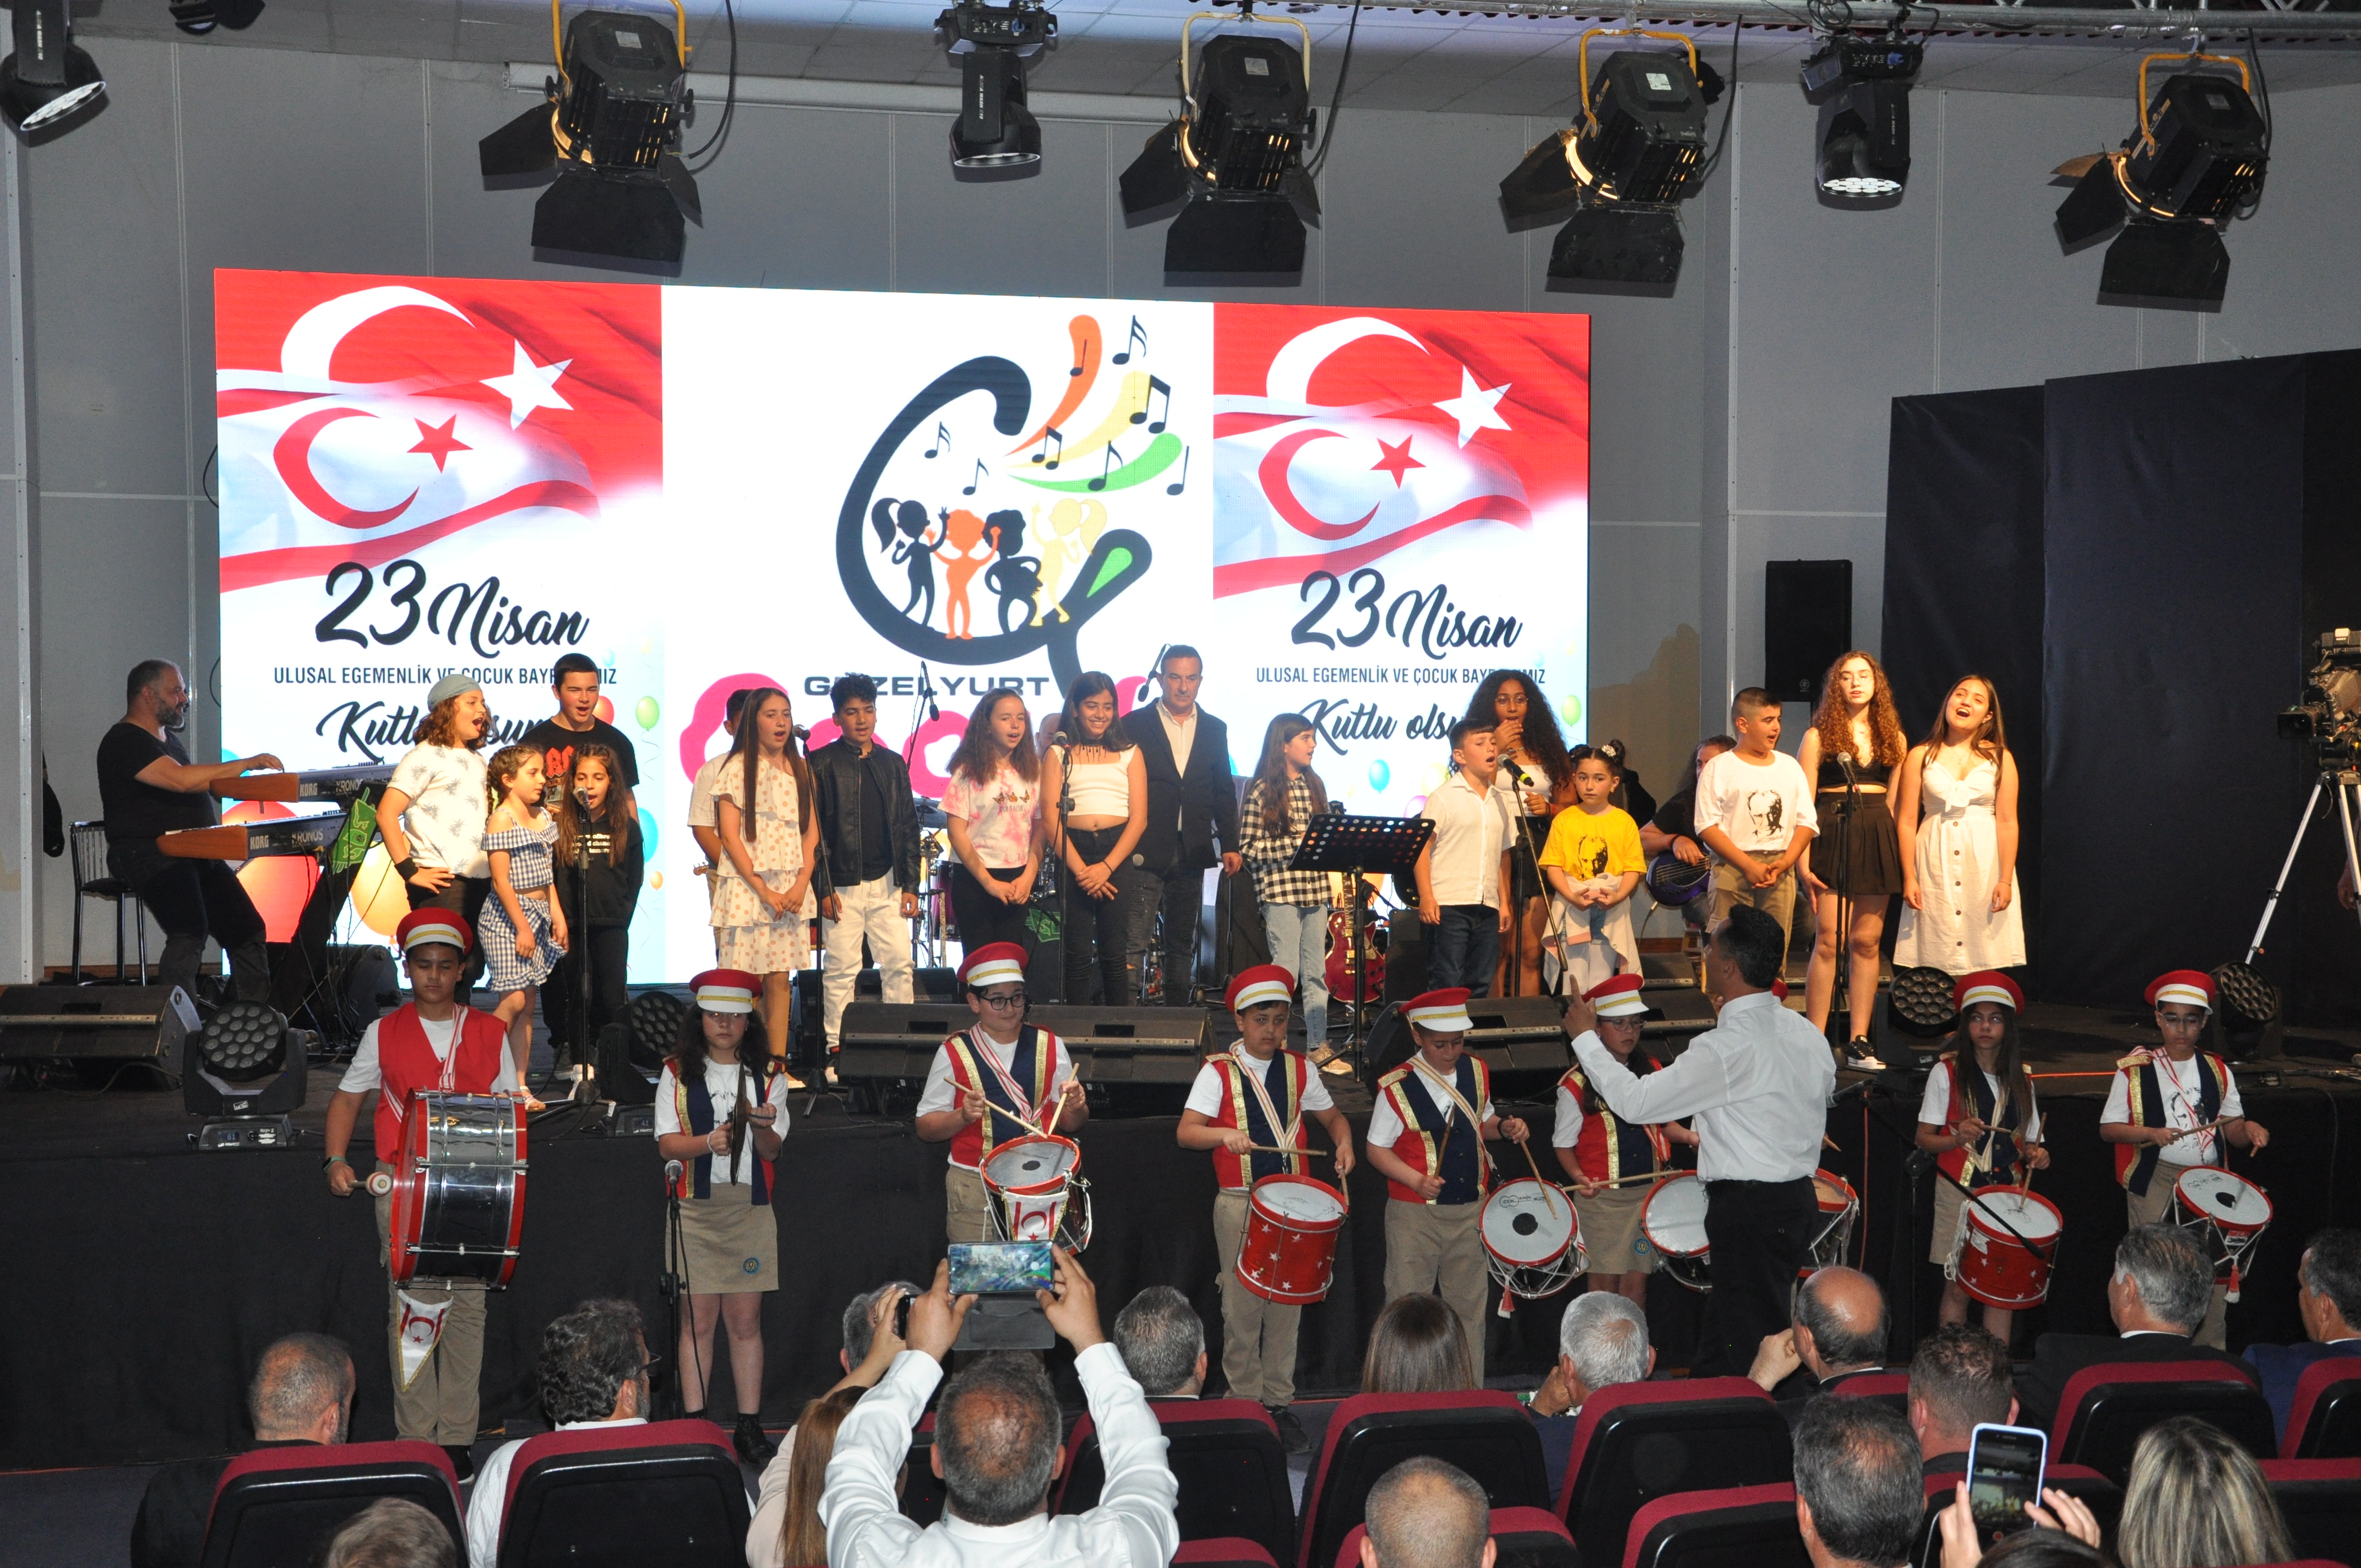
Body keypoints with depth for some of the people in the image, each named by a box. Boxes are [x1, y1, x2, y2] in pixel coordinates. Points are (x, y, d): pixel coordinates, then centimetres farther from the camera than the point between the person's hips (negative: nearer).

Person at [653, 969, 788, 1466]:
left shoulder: (769, 1074, 8)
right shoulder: (677, 1074, 6)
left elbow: (772, 1149, 3)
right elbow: (667, 1143, -2)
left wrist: (762, 1127, -19)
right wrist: (708, 1142, -20)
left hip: (751, 1207, 1)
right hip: (695, 1206, -1)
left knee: (746, 1320, 2)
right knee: (699, 1318, -1)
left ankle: (749, 1427, 7)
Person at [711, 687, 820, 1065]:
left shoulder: (801, 769, 12)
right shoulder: (738, 768, -2)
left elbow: (811, 832, 11)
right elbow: (729, 836, -6)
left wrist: (801, 885, -4)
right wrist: (763, 890, -11)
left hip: (792, 888, 4)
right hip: (747, 887, -4)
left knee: (781, 977, 4)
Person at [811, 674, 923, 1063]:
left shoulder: (893, 764, 12)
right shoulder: (822, 764, 0)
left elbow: (908, 826, 14)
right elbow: (813, 830, -3)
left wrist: (910, 885, 7)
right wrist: (824, 889, -9)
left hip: (887, 884, 4)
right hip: (843, 885, -4)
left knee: (899, 964, 1)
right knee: (842, 969, -3)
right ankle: (837, 1050, 3)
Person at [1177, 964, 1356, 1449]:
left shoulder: (1300, 1068, 9)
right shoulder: (1218, 1072, -2)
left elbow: (1331, 1115, 20)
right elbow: (1186, 1132, -9)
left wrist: (1344, 1141, -2)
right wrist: (1225, 1135, -28)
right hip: (1239, 1204, -3)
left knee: (1287, 1306, 5)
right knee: (1242, 1307, 0)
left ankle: (1279, 1404, 15)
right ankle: (1245, 1404, 10)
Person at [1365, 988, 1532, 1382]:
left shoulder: (1477, 1073, 4)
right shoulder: (1397, 1087, -12)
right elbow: (1377, 1149, -7)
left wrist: (1505, 1127, -2)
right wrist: (1417, 1180, -21)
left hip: (1471, 1212, 4)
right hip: (1414, 1214, -4)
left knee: (1469, 1306, 12)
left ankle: (1472, 1394, 22)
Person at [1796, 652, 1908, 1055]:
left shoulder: (1893, 738, 13)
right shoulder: (1819, 735, 2)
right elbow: (1802, 802, -2)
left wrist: (1903, 855, 6)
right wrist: (1802, 858, -10)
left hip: (1878, 838, 3)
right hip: (1832, 836, -3)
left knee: (1867, 942, 3)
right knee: (1828, 940, -8)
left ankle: (1859, 1040, 8)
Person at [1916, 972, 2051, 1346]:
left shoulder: (2021, 1077, 9)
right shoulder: (1947, 1072, -1)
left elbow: (2029, 1140, 16)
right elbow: (1924, 1138, -2)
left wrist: (2035, 1154, -7)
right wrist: (1957, 1139, -21)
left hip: (2008, 1193, 3)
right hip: (1959, 1190, -3)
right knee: (1958, 1288, -3)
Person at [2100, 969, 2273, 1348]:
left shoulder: (2218, 1072, 12)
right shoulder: (2136, 1071, 2)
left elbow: (2231, 1130, 11)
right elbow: (2108, 1128, 1)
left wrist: (2248, 1130, -11)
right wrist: (2151, 1133, -14)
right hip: (2155, 1179, -2)